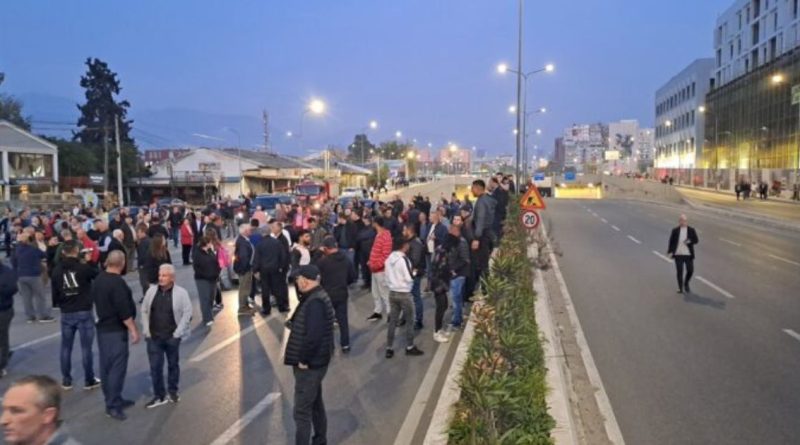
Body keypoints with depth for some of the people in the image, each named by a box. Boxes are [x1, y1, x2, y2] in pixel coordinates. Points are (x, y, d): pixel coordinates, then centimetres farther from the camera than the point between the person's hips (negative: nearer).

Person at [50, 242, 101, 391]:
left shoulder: (57, 270, 1)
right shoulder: (84, 267, -12)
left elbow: (54, 291, 8)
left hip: (66, 313, 4)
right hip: (84, 312, -4)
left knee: (66, 348, 14)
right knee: (86, 347, 2)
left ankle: (66, 381, 20)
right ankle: (89, 380, 9)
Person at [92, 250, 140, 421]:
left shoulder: (98, 279, 7)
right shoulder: (117, 282, -21)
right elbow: (124, 310, -23)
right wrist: (133, 329, -18)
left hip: (102, 327, 9)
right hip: (116, 330, -9)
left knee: (106, 366, 13)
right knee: (117, 366, -5)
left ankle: (113, 400, 24)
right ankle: (112, 405, -3)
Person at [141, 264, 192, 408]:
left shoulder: (181, 293, -10)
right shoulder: (151, 291, 1)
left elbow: (187, 312, -8)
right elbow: (144, 311, 8)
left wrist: (178, 333, -12)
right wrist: (146, 331, 1)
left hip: (172, 337, -2)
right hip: (154, 337, 2)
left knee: (173, 365, 12)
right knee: (155, 367, 4)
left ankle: (173, 392, 30)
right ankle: (159, 396, 17)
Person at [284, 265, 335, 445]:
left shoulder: (315, 303, -25)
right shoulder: (316, 297, 8)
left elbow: (313, 336, -29)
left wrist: (303, 360, -21)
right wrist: (293, 324, 4)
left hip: (309, 365, -10)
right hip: (314, 362, 10)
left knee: (302, 411, -2)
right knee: (315, 403, 22)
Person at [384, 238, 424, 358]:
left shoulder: (389, 259, 4)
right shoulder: (403, 259, -18)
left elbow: (387, 277, 9)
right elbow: (409, 278, -18)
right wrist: (414, 273, 0)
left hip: (392, 293, 6)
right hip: (404, 294, -6)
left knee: (392, 321, 11)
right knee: (409, 321, 9)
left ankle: (389, 348, 14)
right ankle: (410, 347, 17)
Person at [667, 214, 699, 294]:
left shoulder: (691, 230, 1)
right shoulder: (675, 230, -1)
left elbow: (696, 240, 0)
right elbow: (671, 241, 2)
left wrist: (689, 241, -19)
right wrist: (670, 251, -4)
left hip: (688, 255, 1)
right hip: (678, 255, -1)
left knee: (690, 271, 3)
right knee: (679, 272, 2)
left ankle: (686, 284, 30)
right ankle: (680, 288, 16)